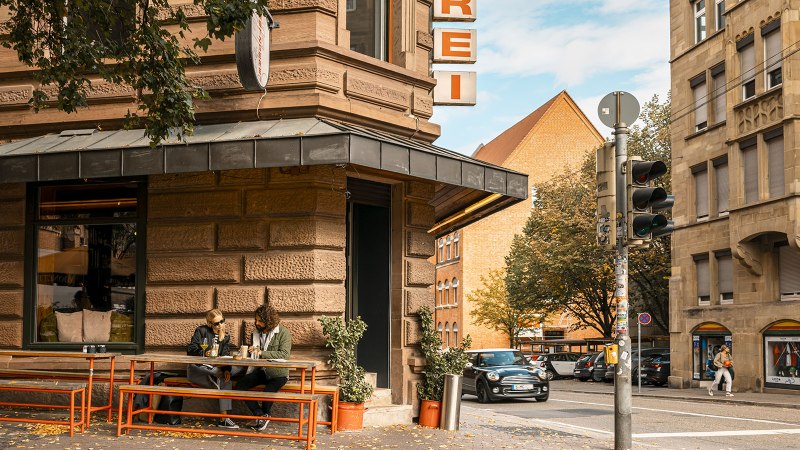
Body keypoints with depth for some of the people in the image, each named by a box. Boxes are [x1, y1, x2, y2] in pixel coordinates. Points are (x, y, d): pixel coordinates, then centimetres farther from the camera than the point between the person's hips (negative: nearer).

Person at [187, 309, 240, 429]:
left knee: (227, 382, -27)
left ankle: (224, 419, -27)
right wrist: (204, 353, -22)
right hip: (197, 369, -4)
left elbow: (225, 356, 6)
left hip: (214, 369, 4)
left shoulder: (225, 337, 14)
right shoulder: (201, 331, 2)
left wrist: (226, 370, -15)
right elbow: (190, 350, -4)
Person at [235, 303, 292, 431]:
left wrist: (262, 353, -22)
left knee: (268, 391, -33)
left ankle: (264, 414, -2)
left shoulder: (283, 333, -6)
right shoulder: (256, 333, 13)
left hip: (278, 373, -6)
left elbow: (284, 354, -18)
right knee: (240, 385, -18)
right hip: (260, 371, 6)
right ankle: (261, 415, -10)